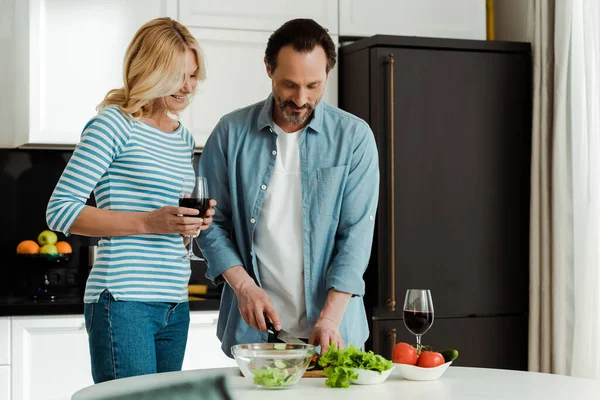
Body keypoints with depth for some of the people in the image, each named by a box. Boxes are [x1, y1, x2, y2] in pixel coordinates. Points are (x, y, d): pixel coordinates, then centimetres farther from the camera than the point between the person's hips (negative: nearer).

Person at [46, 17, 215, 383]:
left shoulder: (184, 138, 17)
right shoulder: (115, 124, -7)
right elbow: (60, 211, -11)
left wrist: (195, 222, 4)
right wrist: (148, 222, -18)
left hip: (175, 304, 8)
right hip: (124, 302, -8)